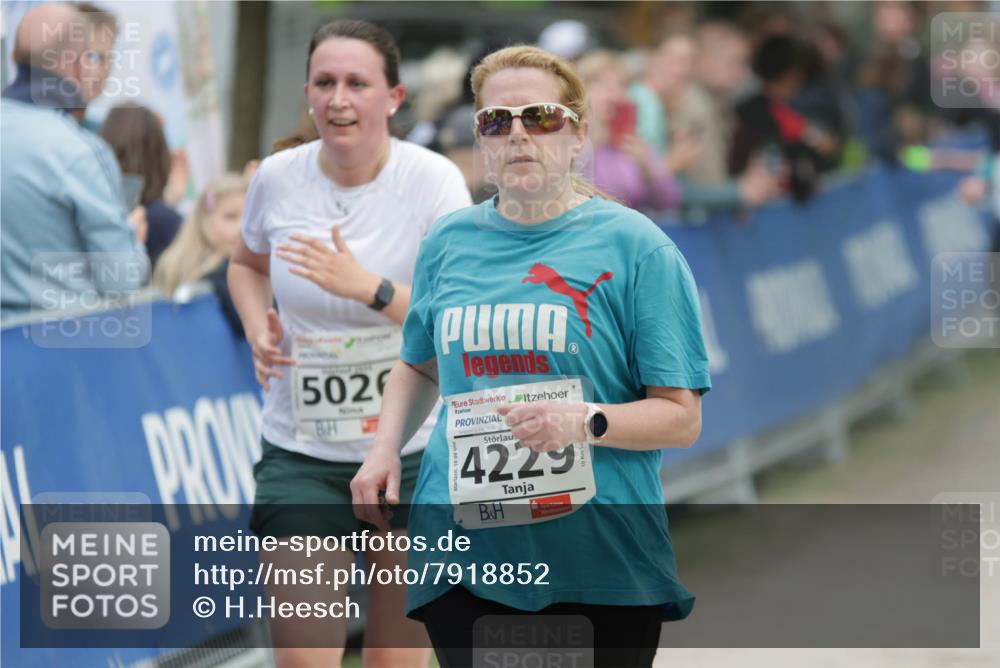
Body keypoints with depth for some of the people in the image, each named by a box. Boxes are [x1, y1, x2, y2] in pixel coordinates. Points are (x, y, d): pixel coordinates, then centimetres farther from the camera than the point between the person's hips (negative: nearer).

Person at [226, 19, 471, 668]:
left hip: (414, 451, -2)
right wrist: (258, 328, 0)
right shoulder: (278, 177, -1)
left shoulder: (433, 180, -11)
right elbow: (248, 264, 21)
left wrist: (369, 287, -31)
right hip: (300, 455, 2)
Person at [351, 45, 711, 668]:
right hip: (463, 553, 3)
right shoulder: (450, 241, 11)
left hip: (600, 563, -3)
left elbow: (682, 417, -4)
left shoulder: (633, 244, -2)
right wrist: (385, 448, 9)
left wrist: (587, 422, -21)